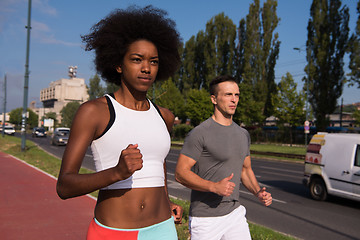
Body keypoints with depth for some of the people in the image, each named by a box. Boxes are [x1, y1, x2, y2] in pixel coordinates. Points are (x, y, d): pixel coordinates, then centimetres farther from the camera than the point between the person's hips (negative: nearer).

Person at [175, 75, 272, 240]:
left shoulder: (243, 134, 9)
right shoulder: (199, 133, -14)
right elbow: (180, 173, -16)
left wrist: (258, 192, -1)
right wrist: (214, 187, -28)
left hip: (235, 213, 6)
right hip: (206, 219, -6)